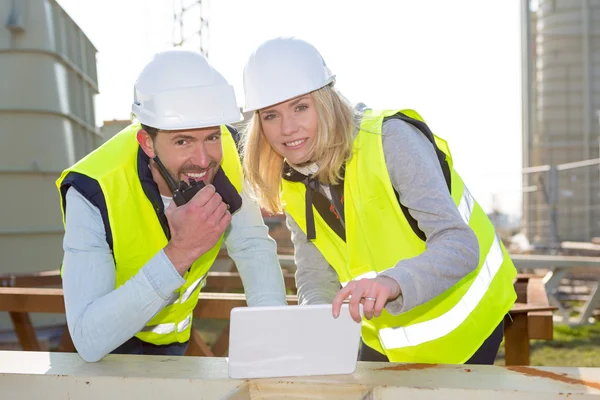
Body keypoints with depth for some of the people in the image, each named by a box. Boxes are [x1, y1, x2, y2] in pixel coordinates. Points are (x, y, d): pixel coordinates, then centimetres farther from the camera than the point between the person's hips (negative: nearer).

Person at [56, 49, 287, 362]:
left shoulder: (222, 153, -24)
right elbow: (89, 340, -43)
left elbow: (254, 247, -14)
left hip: (175, 335, 4)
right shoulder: (93, 193, -37)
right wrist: (180, 252, -50)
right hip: (113, 344, -4)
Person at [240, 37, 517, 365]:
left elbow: (460, 246, -34)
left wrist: (393, 282, -52)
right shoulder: (296, 188, -6)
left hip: (462, 326, -5)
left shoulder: (391, 139, -26)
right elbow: (315, 278, -5)